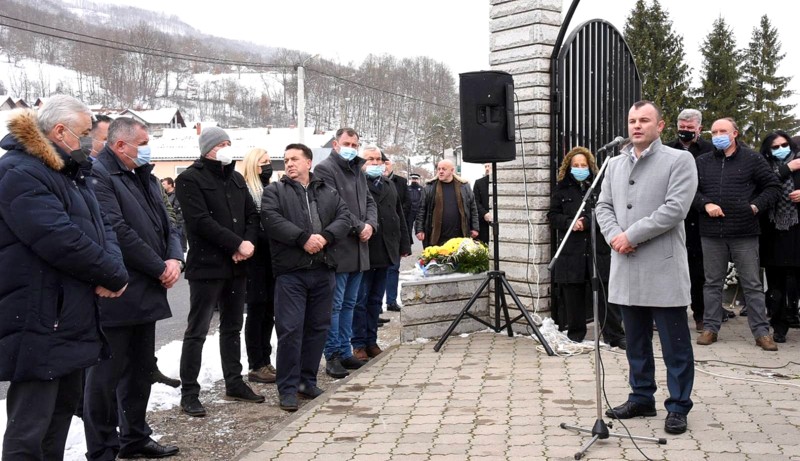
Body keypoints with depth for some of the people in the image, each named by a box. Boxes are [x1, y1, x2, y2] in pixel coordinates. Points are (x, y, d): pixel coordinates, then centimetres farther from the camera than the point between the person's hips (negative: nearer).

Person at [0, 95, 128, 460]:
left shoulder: (70, 173, 17)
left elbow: (100, 228, 12)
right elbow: (62, 240, -25)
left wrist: (112, 269, -10)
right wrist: (115, 276, -13)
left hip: (71, 319, 10)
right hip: (40, 324, -10)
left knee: (63, 409, 19)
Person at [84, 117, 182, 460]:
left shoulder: (145, 178, 16)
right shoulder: (98, 176, -13)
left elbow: (166, 225, 16)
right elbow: (118, 232, -21)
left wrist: (175, 258, -4)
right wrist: (160, 269, -14)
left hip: (145, 292, 9)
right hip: (115, 295, -9)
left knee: (140, 369, 17)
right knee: (107, 374, 0)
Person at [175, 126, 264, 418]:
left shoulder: (236, 178, 15)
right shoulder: (190, 179, -8)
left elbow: (252, 214, 12)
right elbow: (200, 221, -18)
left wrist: (249, 243, -8)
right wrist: (238, 244, -18)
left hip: (236, 265, 7)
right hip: (206, 265, -7)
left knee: (232, 327, 16)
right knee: (197, 331, -2)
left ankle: (234, 384, 27)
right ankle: (189, 393, 5)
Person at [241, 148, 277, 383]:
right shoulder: (245, 192, -9)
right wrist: (273, 240, -19)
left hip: (272, 258, 7)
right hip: (256, 258, -7)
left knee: (269, 310, 10)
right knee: (257, 310, -2)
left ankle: (265, 361, 19)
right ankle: (256, 366, 4)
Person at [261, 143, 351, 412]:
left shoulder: (328, 193, 16)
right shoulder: (275, 191, 6)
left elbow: (344, 218, 4)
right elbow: (272, 221, -11)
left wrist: (325, 236, -15)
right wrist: (304, 238, -20)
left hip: (324, 270, 4)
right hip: (290, 271, -4)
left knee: (318, 328, 10)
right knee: (290, 329, -5)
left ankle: (308, 382, 22)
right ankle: (288, 388, 4)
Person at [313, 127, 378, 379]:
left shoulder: (357, 171, 18)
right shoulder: (325, 169, -8)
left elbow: (369, 202, 16)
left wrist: (370, 225, -3)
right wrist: (359, 227, -14)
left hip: (359, 249, 8)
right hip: (338, 248, -8)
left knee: (349, 304, 14)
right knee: (335, 305, -3)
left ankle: (345, 351, 23)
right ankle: (333, 356, 4)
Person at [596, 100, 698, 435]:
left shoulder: (679, 160, -2)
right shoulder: (615, 164, 16)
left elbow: (675, 208, -13)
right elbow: (603, 206, 13)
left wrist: (631, 235, -14)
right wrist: (614, 236, -7)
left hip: (663, 269, -5)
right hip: (626, 269, 5)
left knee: (674, 344, 1)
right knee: (636, 341, 14)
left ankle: (678, 407, 11)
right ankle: (641, 398, 26)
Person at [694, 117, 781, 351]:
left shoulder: (752, 159, 2)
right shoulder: (702, 162, 9)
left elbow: (773, 186, 5)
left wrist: (757, 206, -6)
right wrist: (705, 204, -8)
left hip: (744, 234, -2)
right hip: (712, 234, 2)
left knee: (752, 285, 3)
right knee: (712, 283, 10)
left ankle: (761, 332, 9)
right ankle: (710, 328, 18)